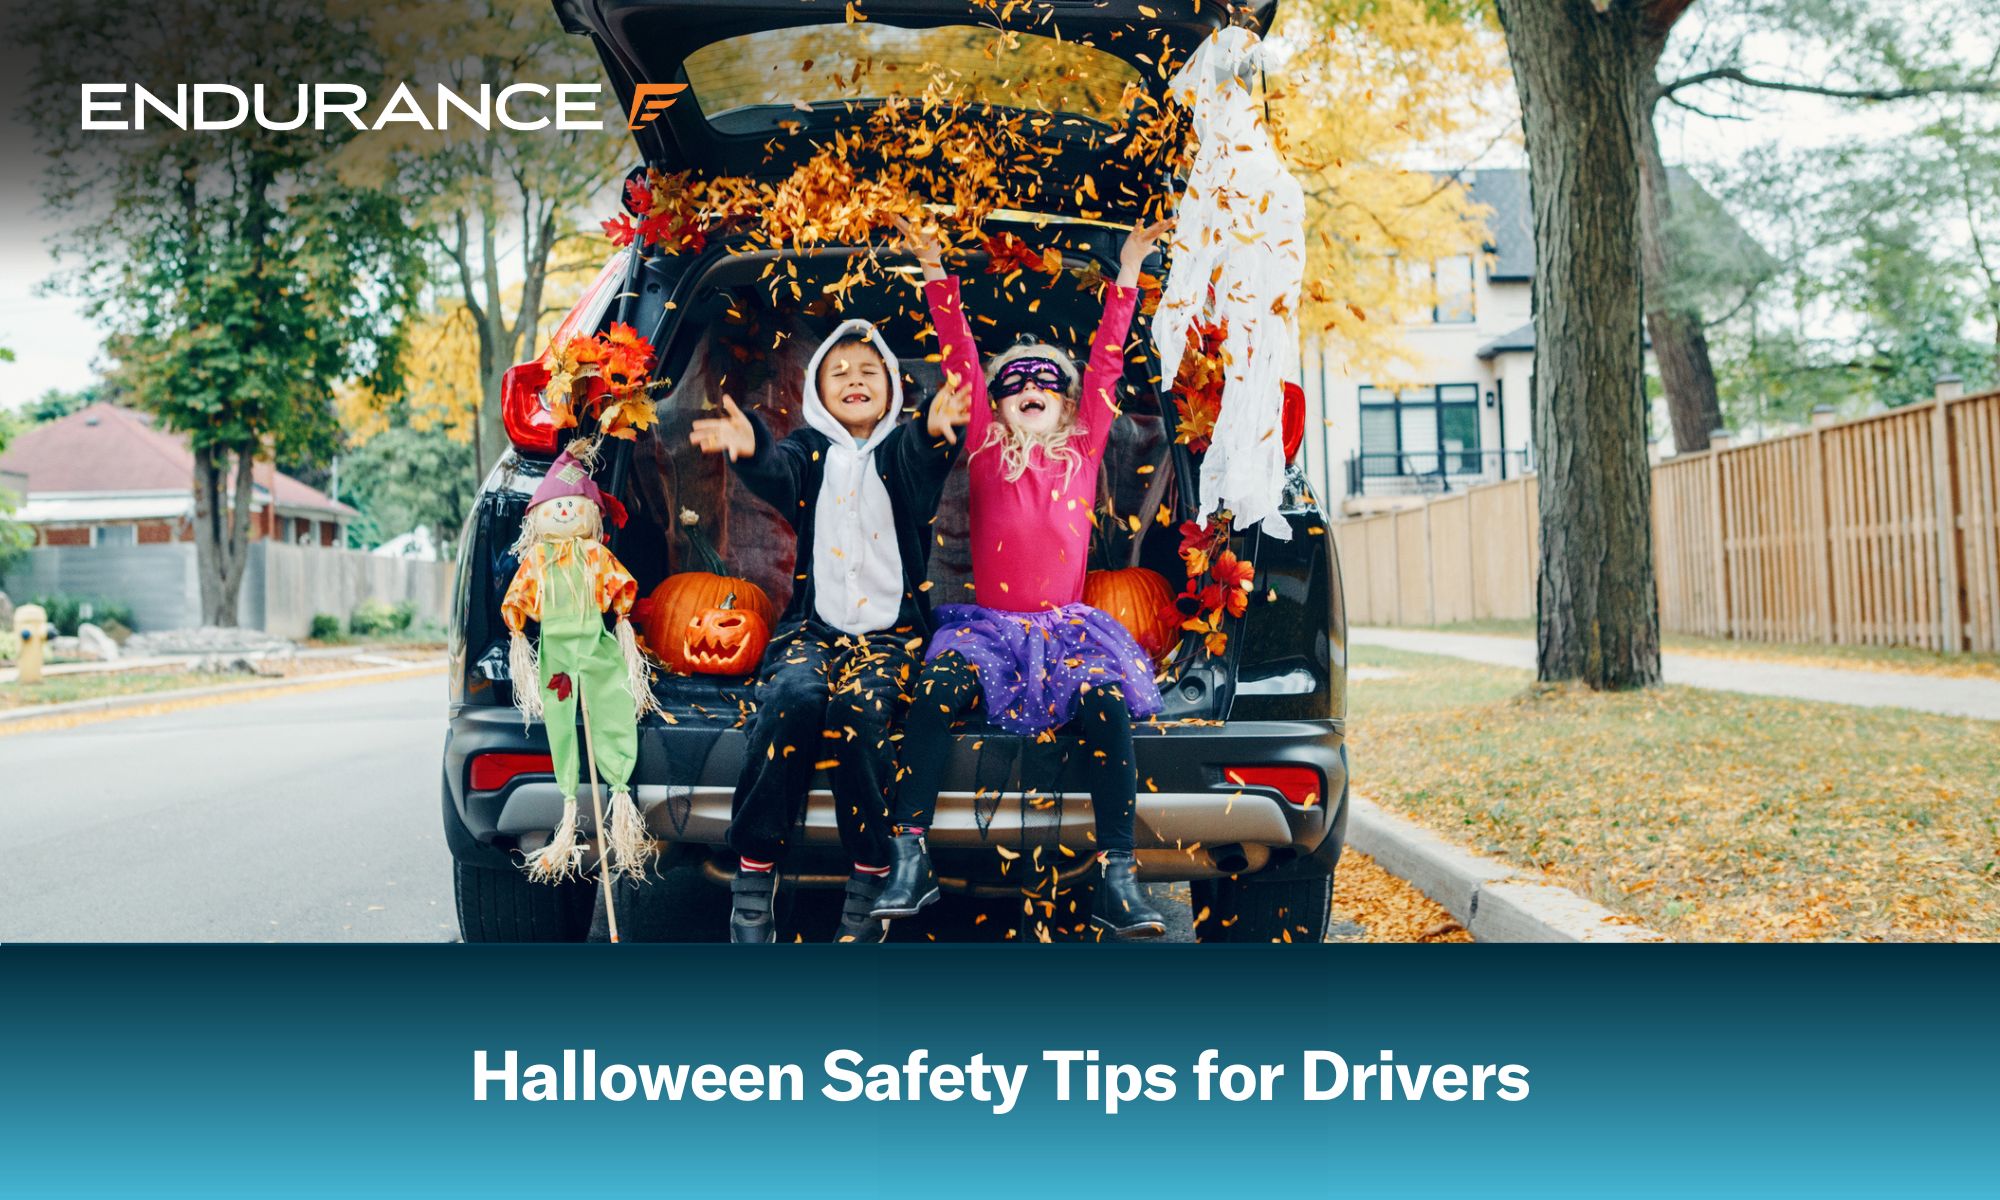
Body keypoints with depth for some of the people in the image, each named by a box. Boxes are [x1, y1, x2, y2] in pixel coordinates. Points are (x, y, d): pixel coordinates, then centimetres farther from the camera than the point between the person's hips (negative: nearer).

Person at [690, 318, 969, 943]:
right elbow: (779, 474, -14)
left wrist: (934, 433, -44)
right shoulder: (810, 449, 11)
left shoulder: (901, 449, 9)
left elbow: (920, 463, -18)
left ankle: (870, 876, -21)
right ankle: (754, 871, -23)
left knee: (860, 705, -32)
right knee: (794, 695, -31)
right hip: (813, 625, 1)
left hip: (891, 629, -1)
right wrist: (751, 450, -40)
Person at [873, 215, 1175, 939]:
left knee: (1108, 703, -28)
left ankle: (1117, 879, -28)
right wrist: (938, 277, 7)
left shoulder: (1083, 450, 13)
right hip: (988, 625, 0)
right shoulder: (986, 451, 11)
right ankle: (909, 860, -28)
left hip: (1066, 628, 1)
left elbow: (1106, 364, 11)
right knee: (938, 689, -30)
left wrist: (1126, 278, 10)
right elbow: (960, 359, 9)